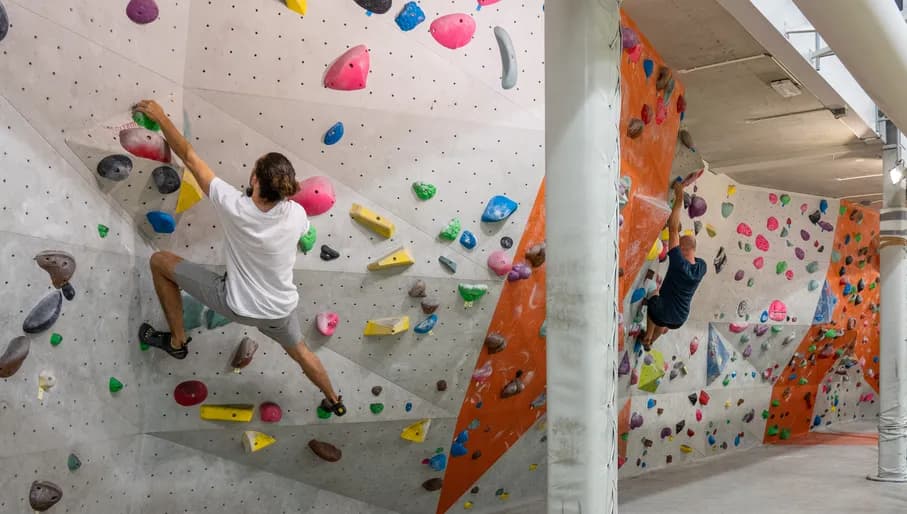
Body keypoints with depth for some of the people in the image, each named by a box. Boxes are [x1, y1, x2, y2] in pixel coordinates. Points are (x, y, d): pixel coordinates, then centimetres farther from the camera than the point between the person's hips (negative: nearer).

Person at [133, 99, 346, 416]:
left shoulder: (234, 206, -30)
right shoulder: (297, 214, -23)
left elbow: (189, 157, -21)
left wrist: (160, 117, -11)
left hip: (237, 306, -3)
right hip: (281, 309, 3)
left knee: (160, 261, 8)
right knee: (300, 351, 34)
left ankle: (177, 341, 21)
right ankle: (334, 401, 51)